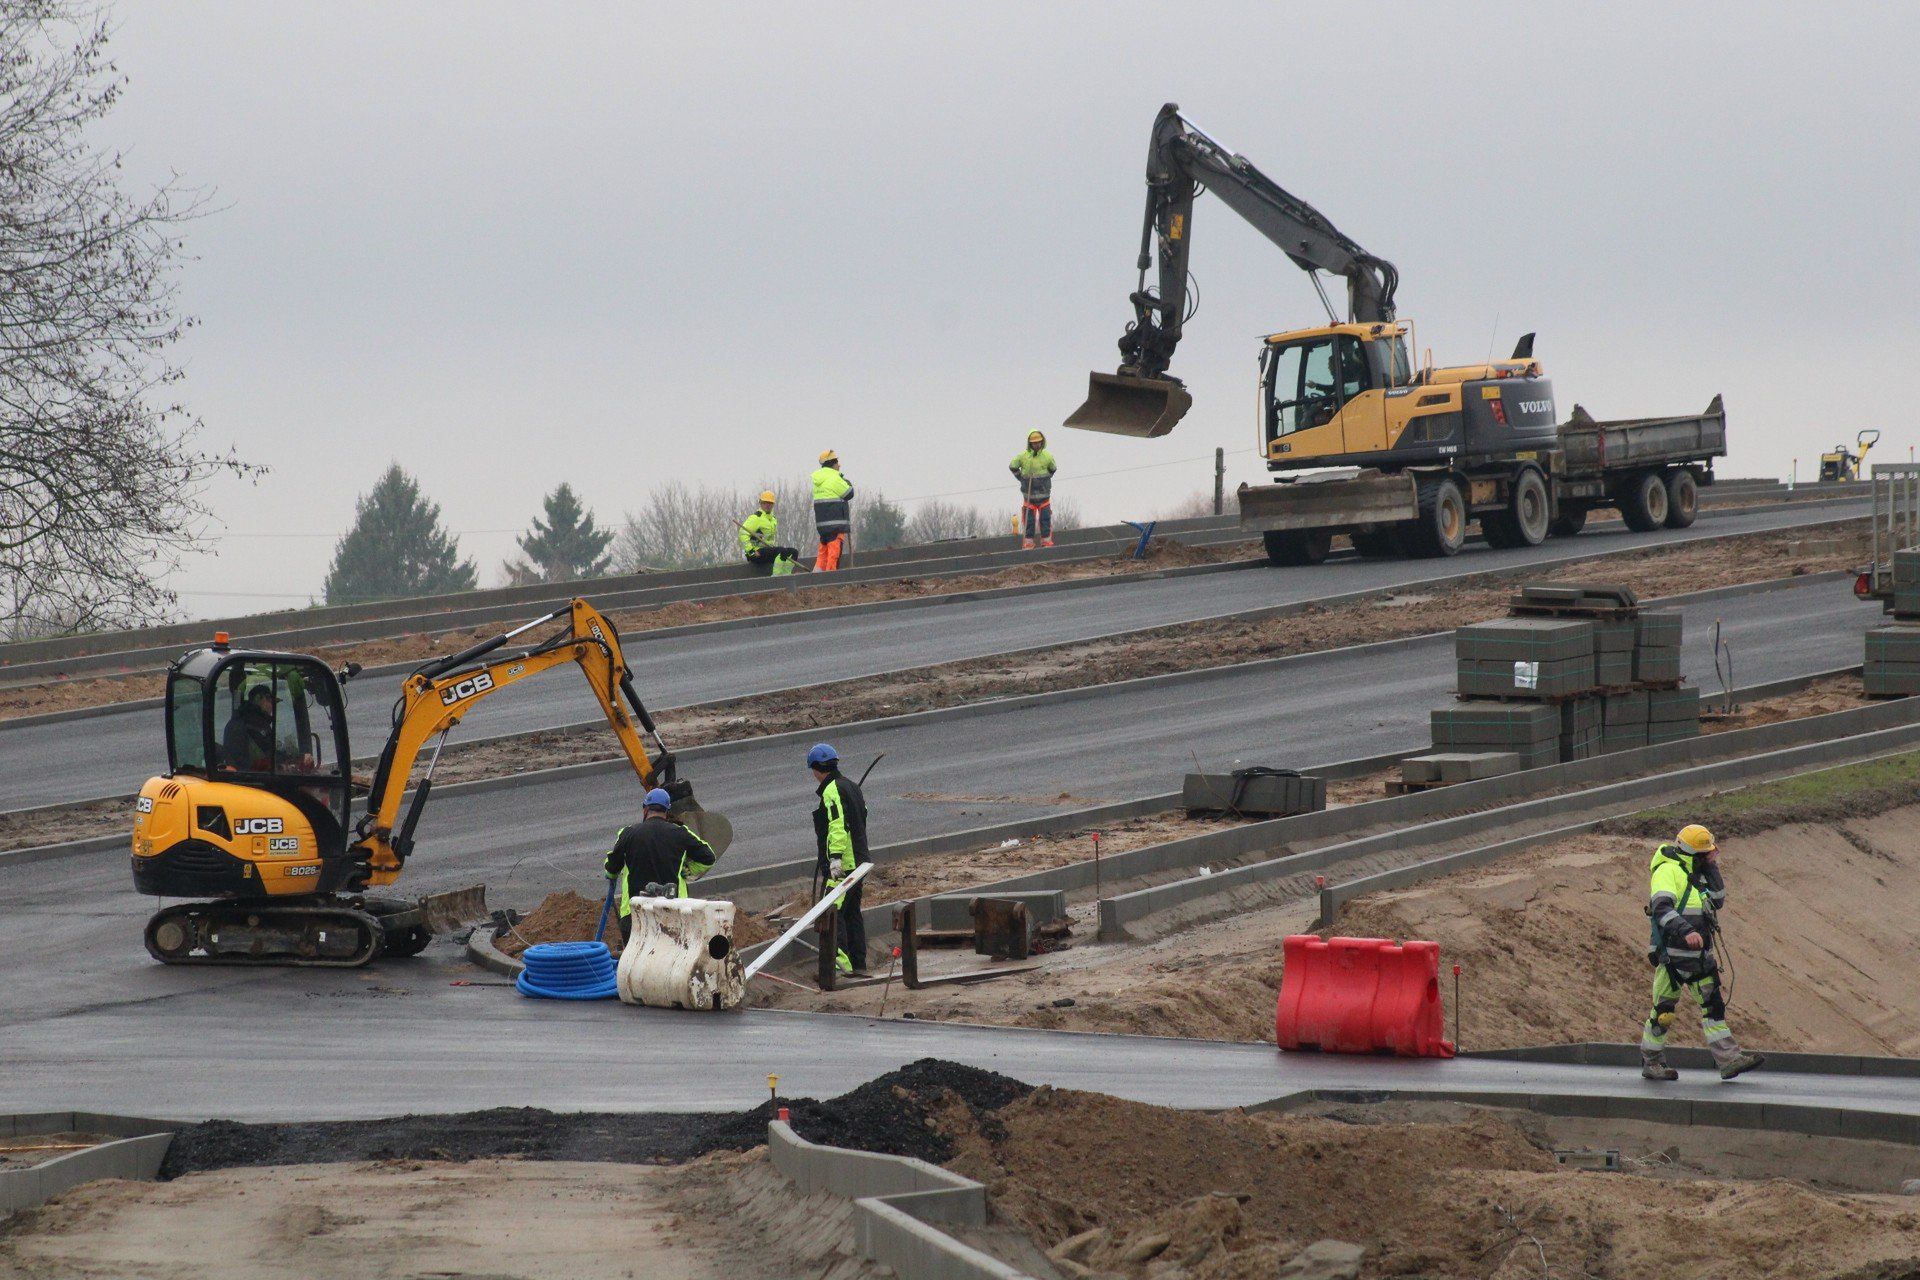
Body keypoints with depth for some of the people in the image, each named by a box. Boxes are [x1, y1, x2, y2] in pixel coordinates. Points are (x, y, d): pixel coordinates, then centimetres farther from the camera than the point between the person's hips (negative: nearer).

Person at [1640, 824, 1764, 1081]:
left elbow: (1718, 901, 13)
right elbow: (1662, 907, -26)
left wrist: (1712, 868, 4)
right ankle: (1651, 1062, 10)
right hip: (1672, 953, -9)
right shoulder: (1668, 871, -13)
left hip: (1698, 954, 9)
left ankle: (1728, 1059, 3)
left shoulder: (1698, 873, 16)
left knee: (1713, 1004, 4)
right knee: (1664, 1008, -1)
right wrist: (1686, 931, -38)